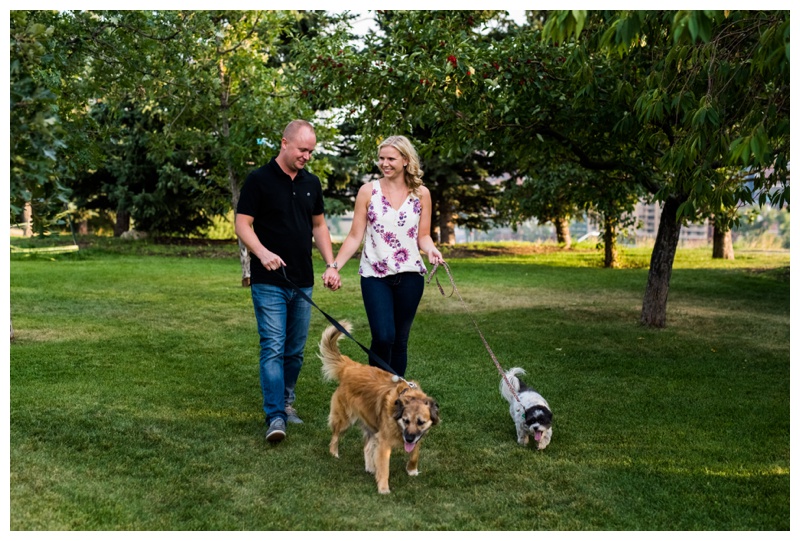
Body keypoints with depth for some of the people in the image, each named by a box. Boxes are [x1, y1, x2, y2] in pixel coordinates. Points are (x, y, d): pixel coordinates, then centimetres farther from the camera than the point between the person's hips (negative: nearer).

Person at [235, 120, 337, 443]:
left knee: (295, 350, 11)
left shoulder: (311, 183, 11)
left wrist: (331, 263, 8)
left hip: (302, 282, 6)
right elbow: (242, 224, -7)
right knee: (273, 348, -10)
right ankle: (275, 417, -10)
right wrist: (263, 253, -24)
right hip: (269, 282, -6)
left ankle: (285, 402, 27)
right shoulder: (259, 180, -5)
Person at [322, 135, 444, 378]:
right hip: (375, 275, -2)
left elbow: (423, 235, 10)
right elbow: (355, 236, 1)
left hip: (409, 275, 2)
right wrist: (334, 266, -9)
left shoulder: (421, 194, 5)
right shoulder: (368, 191, 1)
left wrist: (431, 250, -13)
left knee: (400, 340, 7)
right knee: (383, 337, -15)